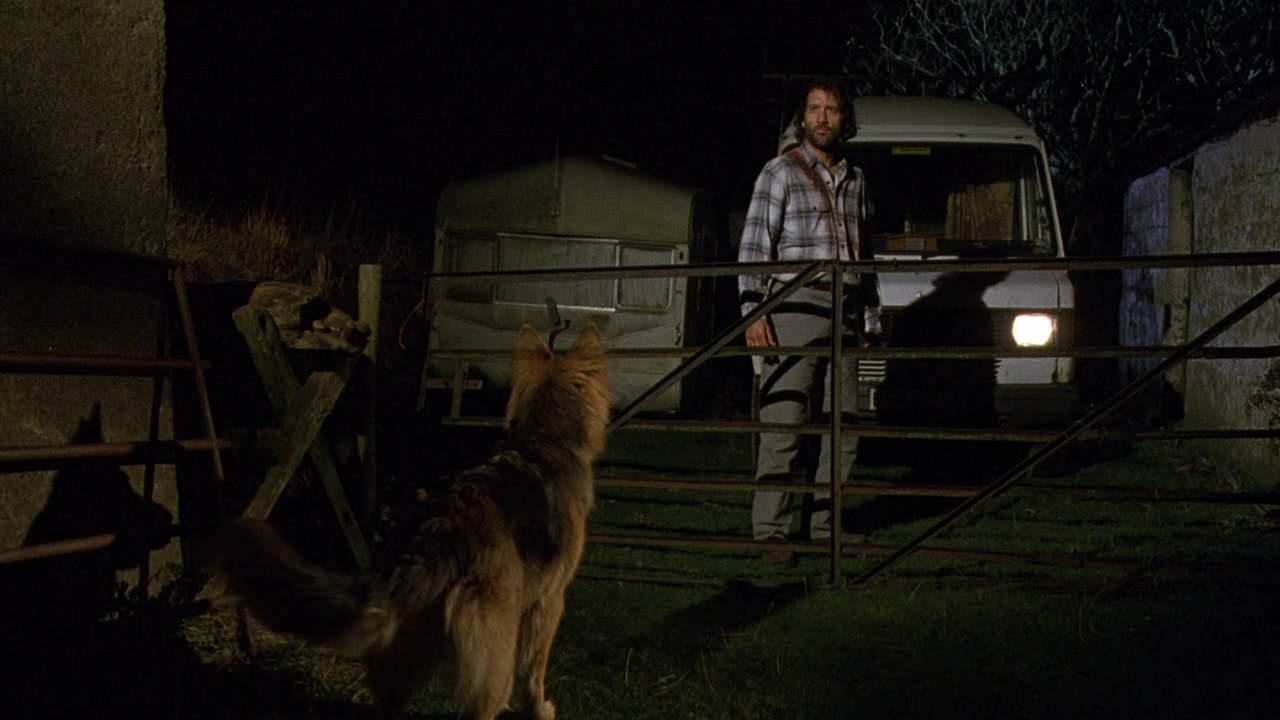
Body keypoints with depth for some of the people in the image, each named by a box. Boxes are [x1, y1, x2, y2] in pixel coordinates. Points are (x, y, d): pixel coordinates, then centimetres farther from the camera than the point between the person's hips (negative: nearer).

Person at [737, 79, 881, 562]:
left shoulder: (854, 179, 19)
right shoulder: (781, 172, 2)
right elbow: (754, 244, -3)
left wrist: (870, 318, 21)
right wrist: (753, 310, -12)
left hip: (844, 316, 6)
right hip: (796, 309, -6)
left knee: (844, 426, 6)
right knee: (783, 427, -9)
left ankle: (825, 526, 16)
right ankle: (771, 533, -5)